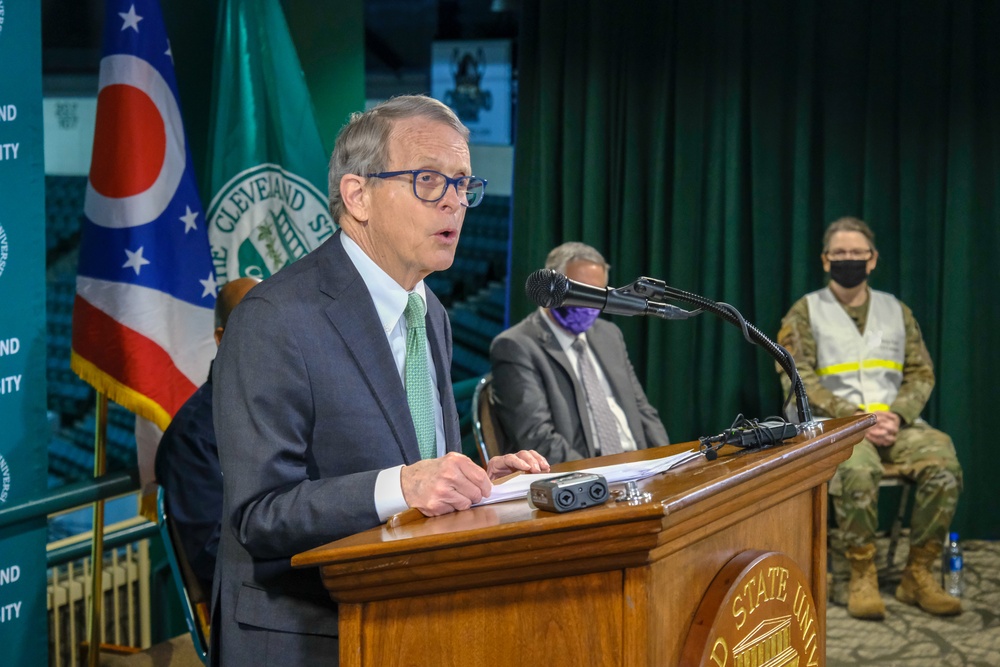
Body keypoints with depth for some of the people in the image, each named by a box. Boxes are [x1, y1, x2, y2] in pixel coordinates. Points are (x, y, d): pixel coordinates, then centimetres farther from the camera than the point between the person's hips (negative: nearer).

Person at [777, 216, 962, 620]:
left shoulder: (896, 311, 17)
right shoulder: (805, 312, 6)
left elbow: (921, 374, 12)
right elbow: (800, 379, -4)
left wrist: (896, 415, -9)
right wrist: (856, 417, -15)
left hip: (893, 422, 4)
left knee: (943, 462, -27)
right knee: (857, 469, -38)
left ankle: (918, 576, -17)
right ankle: (862, 577, -23)